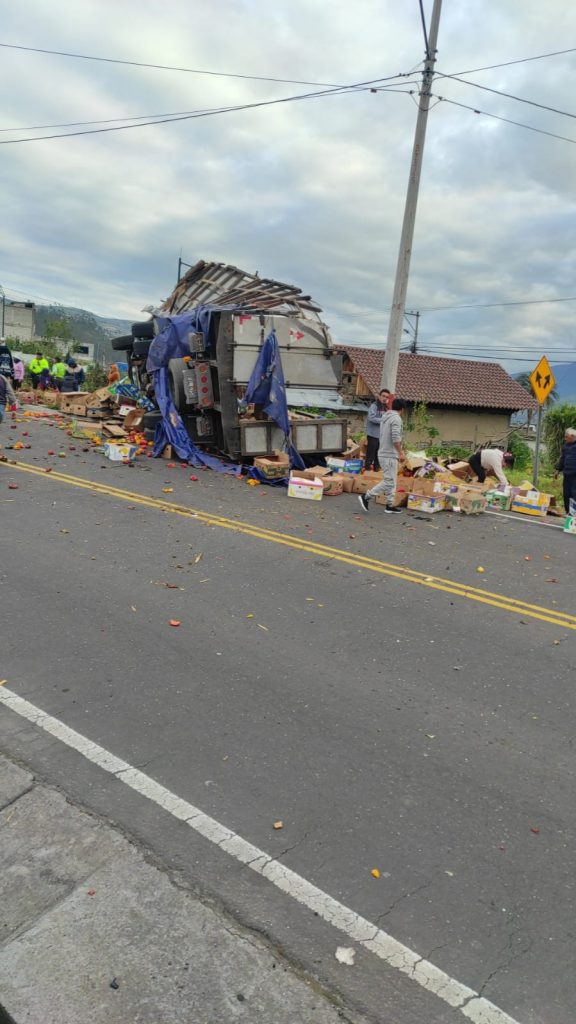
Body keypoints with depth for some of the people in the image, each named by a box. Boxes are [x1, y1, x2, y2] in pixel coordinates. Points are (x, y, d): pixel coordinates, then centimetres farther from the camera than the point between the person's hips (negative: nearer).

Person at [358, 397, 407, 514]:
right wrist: (401, 452, -15)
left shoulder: (385, 417, 14)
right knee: (389, 481, -6)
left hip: (383, 453, 10)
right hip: (390, 455, -10)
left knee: (391, 481, 13)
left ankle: (390, 505, 16)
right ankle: (366, 497, -5)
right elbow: (396, 438, -23)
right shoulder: (396, 418, -14)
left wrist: (399, 450, 24)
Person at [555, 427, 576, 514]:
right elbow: (562, 458, 23)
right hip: (567, 474, 7)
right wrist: (558, 470, 21)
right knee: (566, 494, 8)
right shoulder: (566, 445, 15)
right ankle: (568, 512, 16)